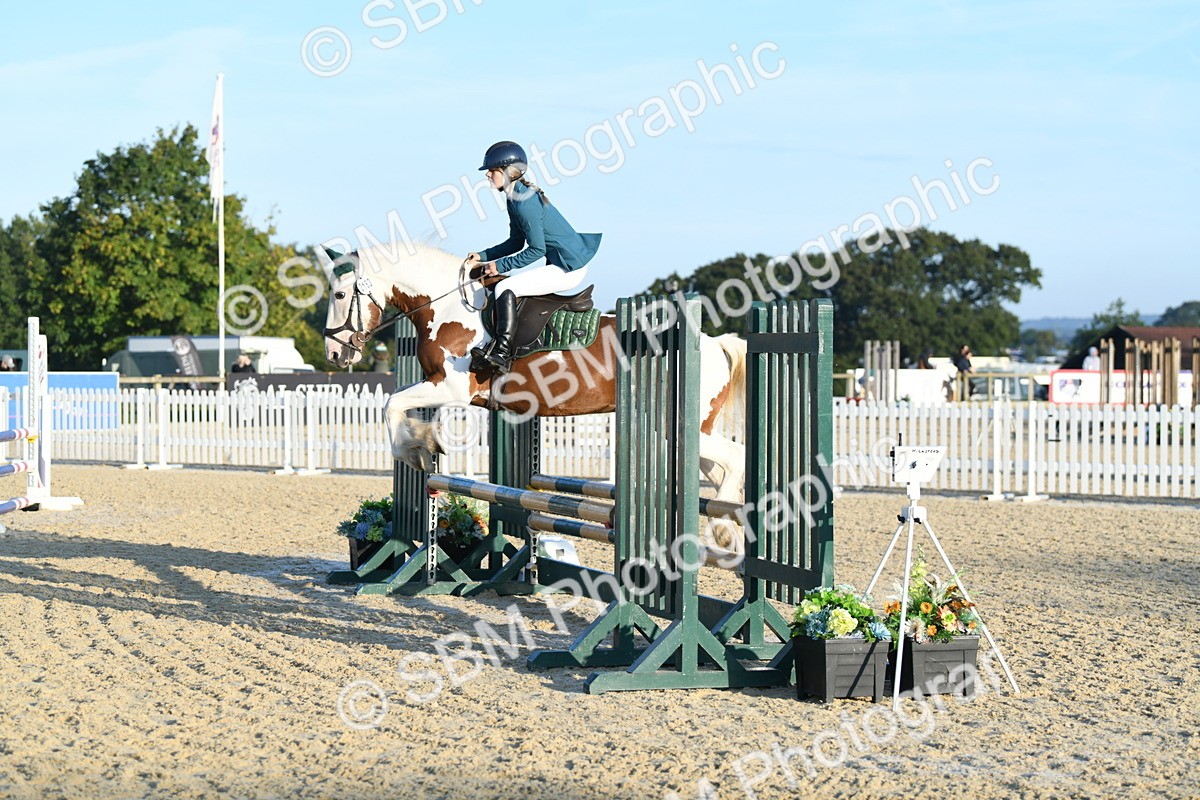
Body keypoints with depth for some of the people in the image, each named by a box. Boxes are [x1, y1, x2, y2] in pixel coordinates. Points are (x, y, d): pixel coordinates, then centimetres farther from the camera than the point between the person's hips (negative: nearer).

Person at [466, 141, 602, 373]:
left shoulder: (524, 202, -21)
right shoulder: (515, 197, 10)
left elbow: (537, 250, -20)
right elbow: (516, 243, 17)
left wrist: (500, 265, -14)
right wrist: (483, 256, 8)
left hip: (568, 269, -11)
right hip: (560, 265, 11)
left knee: (505, 287, -17)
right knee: (505, 279, 17)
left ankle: (502, 353, -19)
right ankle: (496, 344, 16)